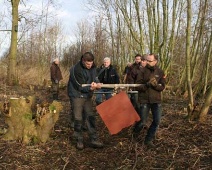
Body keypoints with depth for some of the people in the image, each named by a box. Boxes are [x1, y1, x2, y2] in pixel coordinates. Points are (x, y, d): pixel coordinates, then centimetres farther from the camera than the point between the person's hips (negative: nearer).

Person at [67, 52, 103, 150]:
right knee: (78, 118, -2)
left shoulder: (92, 67, -1)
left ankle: (94, 140, 9)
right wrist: (91, 87, -36)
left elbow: (95, 78, 7)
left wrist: (95, 84, -17)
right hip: (77, 95, -5)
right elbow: (80, 87, -20)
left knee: (90, 117, 4)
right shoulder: (76, 69, -21)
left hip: (87, 95, 6)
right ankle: (79, 140, 12)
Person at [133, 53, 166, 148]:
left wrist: (155, 84, -21)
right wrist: (147, 84, -27)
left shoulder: (160, 72, 2)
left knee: (156, 121, 3)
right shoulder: (142, 71, -7)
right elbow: (138, 86, -10)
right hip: (144, 100, -3)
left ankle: (148, 139, 20)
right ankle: (134, 135, 33)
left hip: (156, 100, 3)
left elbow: (162, 87, -1)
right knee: (142, 121, 2)